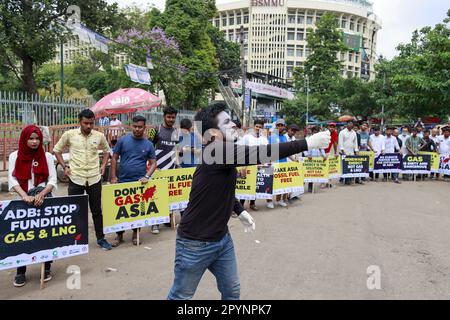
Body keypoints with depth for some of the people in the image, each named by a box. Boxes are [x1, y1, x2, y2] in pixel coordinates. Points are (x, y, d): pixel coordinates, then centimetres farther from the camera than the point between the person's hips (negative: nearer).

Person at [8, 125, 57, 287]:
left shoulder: (47, 156, 2)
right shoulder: (14, 156, 3)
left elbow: (53, 180, -4)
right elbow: (12, 181, -7)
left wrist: (41, 195, -22)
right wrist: (25, 196, -24)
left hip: (44, 198, -1)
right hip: (23, 201, 1)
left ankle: (46, 267, 8)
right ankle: (20, 271, 14)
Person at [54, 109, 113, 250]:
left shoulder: (99, 136, 1)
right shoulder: (69, 134, -3)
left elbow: (107, 150, 19)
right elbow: (57, 150, 9)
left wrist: (103, 165, 7)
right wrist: (64, 166, 0)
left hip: (94, 178, 1)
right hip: (76, 178, -1)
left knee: (97, 210, 10)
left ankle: (101, 238, 23)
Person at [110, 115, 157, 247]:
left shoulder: (148, 144, 4)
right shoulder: (123, 140, 1)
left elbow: (153, 163, 6)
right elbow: (114, 158, 3)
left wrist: (147, 176, -10)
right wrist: (113, 177, -3)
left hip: (139, 182, 1)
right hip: (123, 181, 0)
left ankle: (135, 234, 25)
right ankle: (119, 235, 20)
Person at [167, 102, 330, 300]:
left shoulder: (225, 153, 3)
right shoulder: (217, 152, -25)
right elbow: (261, 153, -34)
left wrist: (240, 211, 19)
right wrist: (307, 143, -30)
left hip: (222, 238, 8)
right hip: (195, 243, -8)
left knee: (232, 292, 17)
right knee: (181, 296, 11)